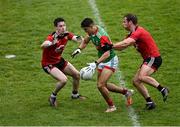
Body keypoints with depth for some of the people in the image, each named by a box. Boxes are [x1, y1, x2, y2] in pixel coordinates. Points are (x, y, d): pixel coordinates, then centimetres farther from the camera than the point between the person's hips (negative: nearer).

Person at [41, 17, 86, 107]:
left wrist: (79, 38, -40)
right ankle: (52, 97, 1)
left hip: (59, 60, 8)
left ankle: (75, 94, 40)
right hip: (48, 63, -8)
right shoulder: (52, 37, -31)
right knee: (63, 80, -25)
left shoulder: (66, 34, -9)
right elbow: (42, 46, -50)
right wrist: (52, 43, -71)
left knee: (76, 74, 14)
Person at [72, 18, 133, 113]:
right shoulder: (91, 32, -3)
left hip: (110, 61, -10)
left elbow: (107, 54, -34)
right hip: (102, 61, 10)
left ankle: (111, 106, 3)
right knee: (103, 85, 15)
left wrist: (96, 63, -43)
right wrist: (79, 49, -2)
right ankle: (125, 92, 32)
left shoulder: (102, 36, -31)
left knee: (100, 85, -17)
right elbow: (85, 41, 17)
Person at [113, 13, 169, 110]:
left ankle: (162, 89, -17)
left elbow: (125, 43, -29)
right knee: (136, 81, 4)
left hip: (154, 58, -10)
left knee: (141, 77, -29)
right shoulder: (132, 35, 15)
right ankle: (149, 102, 6)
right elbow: (122, 47, 12)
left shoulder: (139, 32, -17)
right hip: (147, 59, 10)